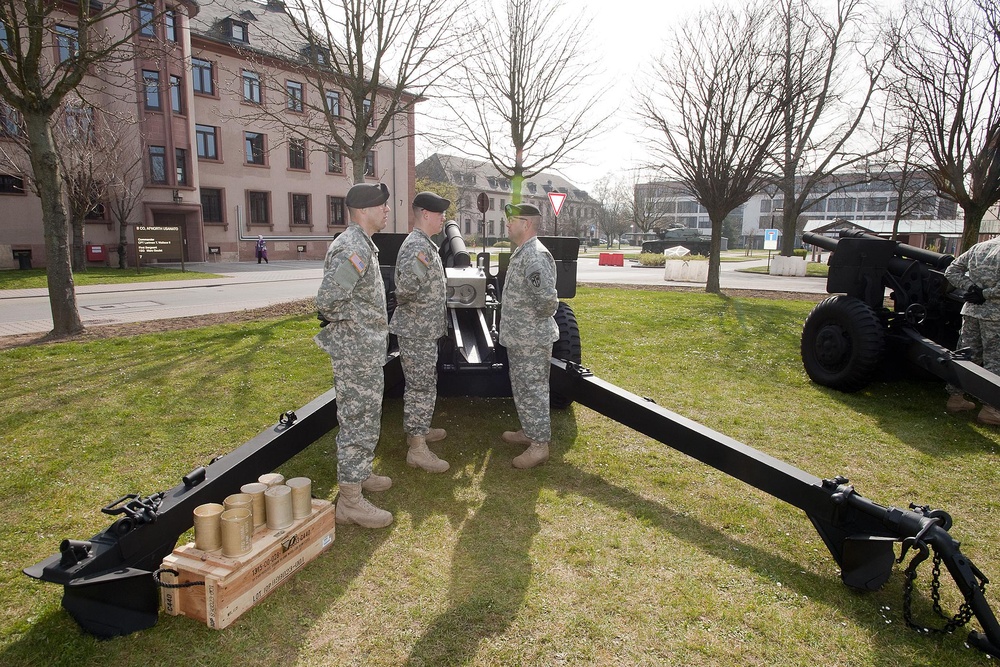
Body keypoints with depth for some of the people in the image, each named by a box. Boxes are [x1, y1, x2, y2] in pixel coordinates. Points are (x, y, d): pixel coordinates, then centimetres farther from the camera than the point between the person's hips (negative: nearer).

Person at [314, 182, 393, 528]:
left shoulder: (362, 244, 13)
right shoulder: (353, 247, -21)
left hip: (367, 348, 10)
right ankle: (350, 501, 7)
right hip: (356, 350, -10)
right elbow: (328, 298, -29)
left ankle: (360, 474, 38)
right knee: (358, 420, -3)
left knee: (367, 416, 21)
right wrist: (337, 320, -11)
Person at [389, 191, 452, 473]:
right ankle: (417, 448, 3)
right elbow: (405, 288, -30)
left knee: (423, 385, 19)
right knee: (421, 388, -5)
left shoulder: (426, 244, 14)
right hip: (417, 331, -10)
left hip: (425, 329, 10)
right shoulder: (416, 246, -20)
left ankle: (418, 430, 33)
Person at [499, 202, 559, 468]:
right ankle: (529, 431, 36)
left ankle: (539, 445, 10)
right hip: (519, 337, 10)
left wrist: (539, 317, -14)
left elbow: (547, 298, -32)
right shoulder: (521, 252, 12)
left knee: (532, 390, -1)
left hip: (532, 339, -10)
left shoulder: (535, 256, -22)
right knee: (523, 388, 21)